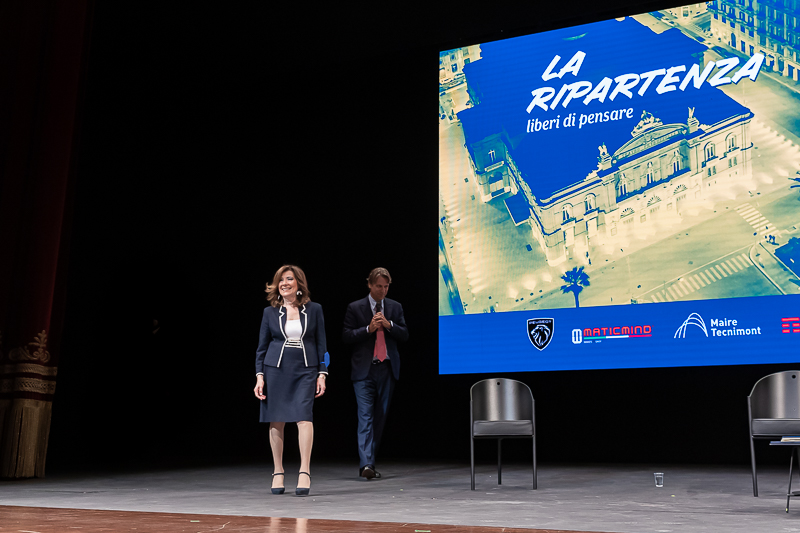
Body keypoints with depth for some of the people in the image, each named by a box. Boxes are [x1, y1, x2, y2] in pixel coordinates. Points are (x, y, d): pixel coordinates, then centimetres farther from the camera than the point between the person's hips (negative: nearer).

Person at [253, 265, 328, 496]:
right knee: (276, 421, 3)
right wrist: (259, 376, 1)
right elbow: (262, 347, 8)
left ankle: (304, 472, -10)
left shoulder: (314, 309, 4)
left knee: (304, 417, -14)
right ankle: (278, 473, 15)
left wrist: (322, 374, 0)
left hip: (305, 371, -1)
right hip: (275, 370, 1)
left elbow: (321, 344, 6)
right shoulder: (270, 312, 5)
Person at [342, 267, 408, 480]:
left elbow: (404, 334, 6)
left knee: (380, 417, 8)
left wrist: (388, 324, -12)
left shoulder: (395, 307, 10)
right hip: (364, 370, -3)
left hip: (387, 369, 4)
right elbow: (346, 335, -3)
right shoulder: (355, 308, 2)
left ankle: (369, 460, 19)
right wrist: (369, 328, -15)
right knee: (365, 416, -11)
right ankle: (366, 464, -16)